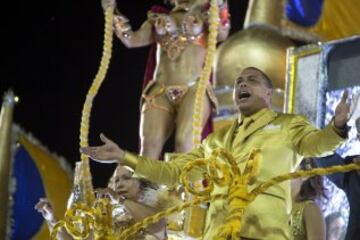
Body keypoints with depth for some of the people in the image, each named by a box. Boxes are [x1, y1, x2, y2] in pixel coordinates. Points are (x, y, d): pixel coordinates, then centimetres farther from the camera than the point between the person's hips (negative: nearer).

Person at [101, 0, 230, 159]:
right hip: (160, 92, 3)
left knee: (185, 143, -24)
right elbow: (131, 40, 16)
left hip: (194, 90, -3)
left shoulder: (205, 15, 13)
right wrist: (113, 14, 10)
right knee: (149, 146, -15)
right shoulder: (159, 19, 22)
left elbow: (222, 34, -5)